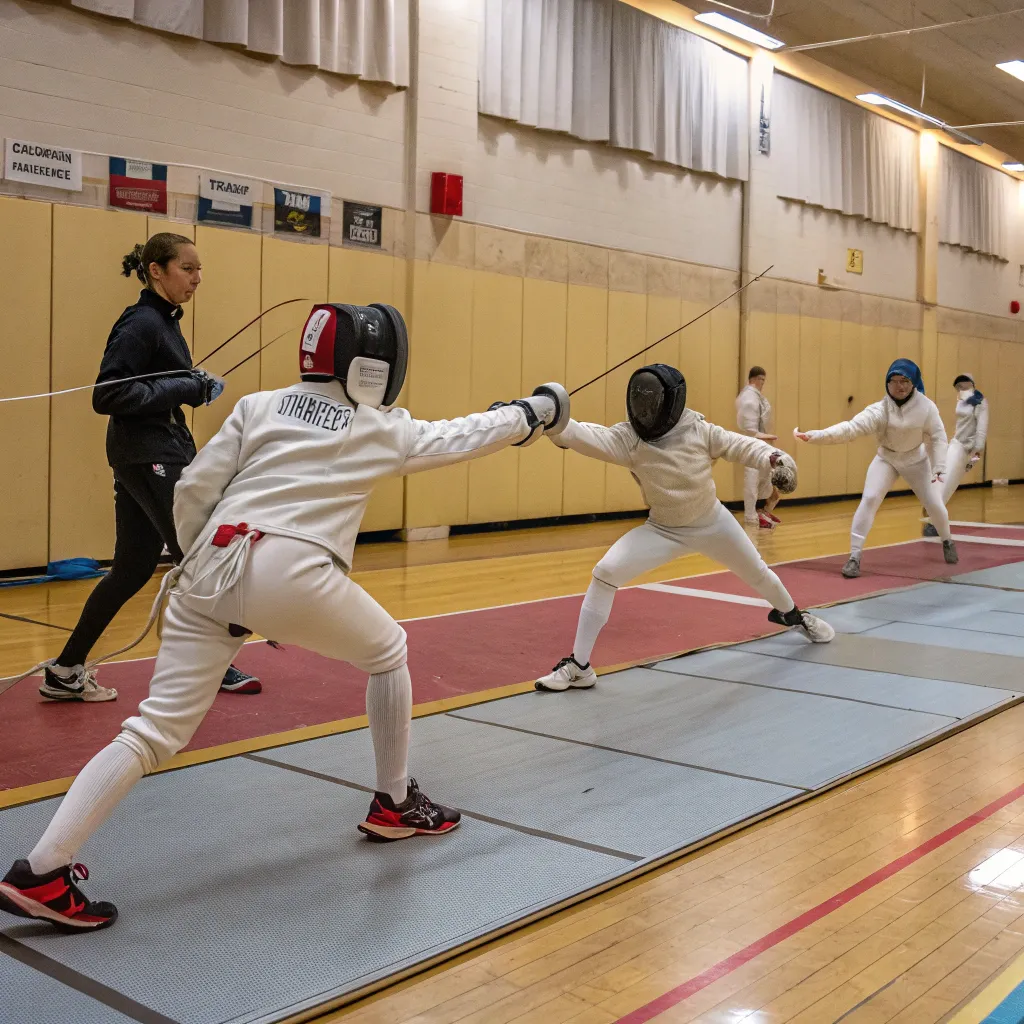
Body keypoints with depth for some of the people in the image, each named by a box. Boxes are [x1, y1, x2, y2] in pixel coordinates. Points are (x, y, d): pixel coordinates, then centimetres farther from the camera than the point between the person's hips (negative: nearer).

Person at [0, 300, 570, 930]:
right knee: (387, 653, 25)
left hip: (212, 568, 4)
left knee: (156, 733, 6)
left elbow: (193, 492, 12)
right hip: (292, 577, -3)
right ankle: (396, 804, 33)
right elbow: (463, 438, 29)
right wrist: (533, 413, 45)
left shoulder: (259, 405, 17)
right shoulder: (385, 429, 14)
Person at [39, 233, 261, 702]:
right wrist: (186, 389, -20)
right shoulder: (140, 323, -14)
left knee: (133, 569, 10)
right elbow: (108, 397, -21)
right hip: (152, 456, -10)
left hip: (146, 456, 10)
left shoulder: (163, 321, 14)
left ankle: (66, 671, 15)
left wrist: (196, 384, 3)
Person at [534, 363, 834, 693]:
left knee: (757, 574, 20)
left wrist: (776, 459, -29)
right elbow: (586, 436, -40)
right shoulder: (628, 437, -24)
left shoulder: (698, 429, -21)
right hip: (663, 530, -1)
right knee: (605, 573, -22)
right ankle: (578, 666, -16)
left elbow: (741, 446, -10)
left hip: (712, 523, 1)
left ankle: (791, 614, 56)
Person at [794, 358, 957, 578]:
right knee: (869, 500, -21)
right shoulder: (880, 410, -29)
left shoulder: (926, 406, -24)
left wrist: (939, 468, -24)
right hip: (886, 459, -1)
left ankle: (947, 541, 39)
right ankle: (854, 557, -18)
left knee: (934, 504, 6)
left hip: (916, 460, 1)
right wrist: (814, 436, -55)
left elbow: (937, 437, -13)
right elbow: (850, 428, -41)